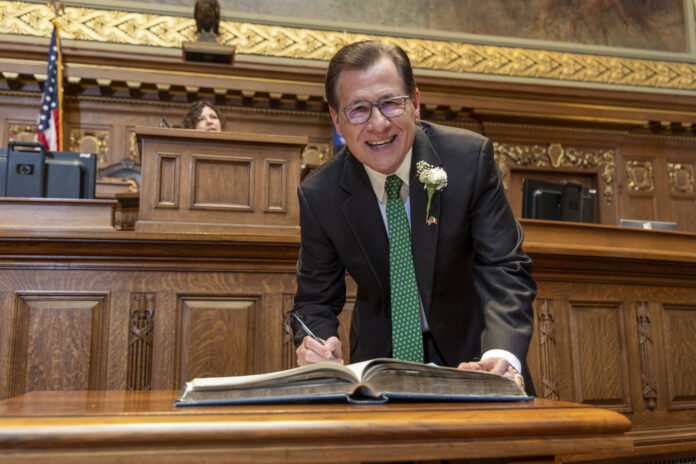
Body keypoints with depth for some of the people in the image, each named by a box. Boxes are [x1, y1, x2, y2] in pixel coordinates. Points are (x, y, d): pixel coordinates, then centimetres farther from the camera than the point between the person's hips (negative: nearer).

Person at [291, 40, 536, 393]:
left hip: (471, 351, 0)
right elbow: (315, 298, -3)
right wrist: (315, 343, -26)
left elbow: (504, 269, -17)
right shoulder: (319, 196, -13)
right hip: (380, 352, 1)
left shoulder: (470, 158, -16)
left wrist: (502, 355, -35)